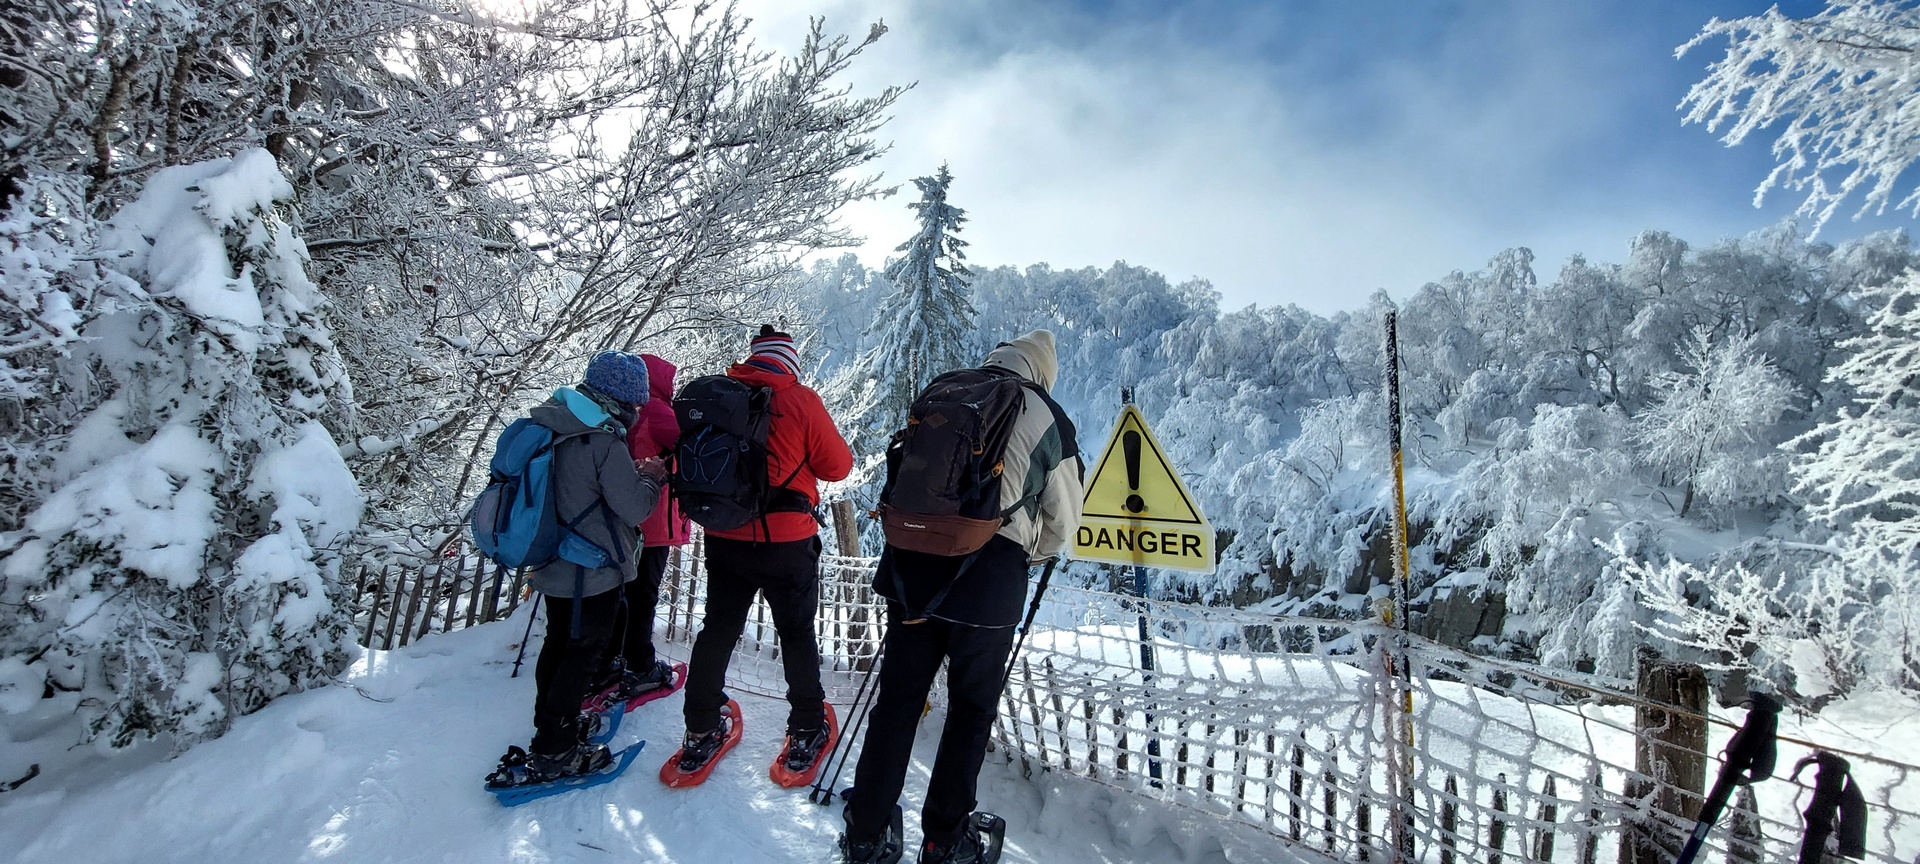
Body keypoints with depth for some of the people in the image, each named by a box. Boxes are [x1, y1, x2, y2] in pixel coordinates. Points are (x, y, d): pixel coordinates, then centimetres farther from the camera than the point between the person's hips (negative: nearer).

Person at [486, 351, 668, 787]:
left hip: (554, 565, 8)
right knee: (582, 654, 5)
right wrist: (652, 475, -4)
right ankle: (553, 753, 13)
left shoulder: (552, 425, 2)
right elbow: (634, 507, -21)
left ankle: (550, 730, 37)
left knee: (558, 645, 21)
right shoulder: (605, 441, -23)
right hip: (594, 571, -8)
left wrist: (630, 472, 9)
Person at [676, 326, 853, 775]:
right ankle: (806, 733, 22)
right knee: (797, 633, 13)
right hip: (785, 541, -3)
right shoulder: (800, 399, -12)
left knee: (717, 629, 17)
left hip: (723, 538, 4)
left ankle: (700, 734, 26)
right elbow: (837, 466, -7)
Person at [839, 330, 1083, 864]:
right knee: (972, 708, 16)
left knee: (897, 699, 15)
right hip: (988, 580, -3)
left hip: (910, 565, 3)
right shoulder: (1049, 418, 1)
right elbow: (1063, 519, 8)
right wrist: (1028, 555, 27)